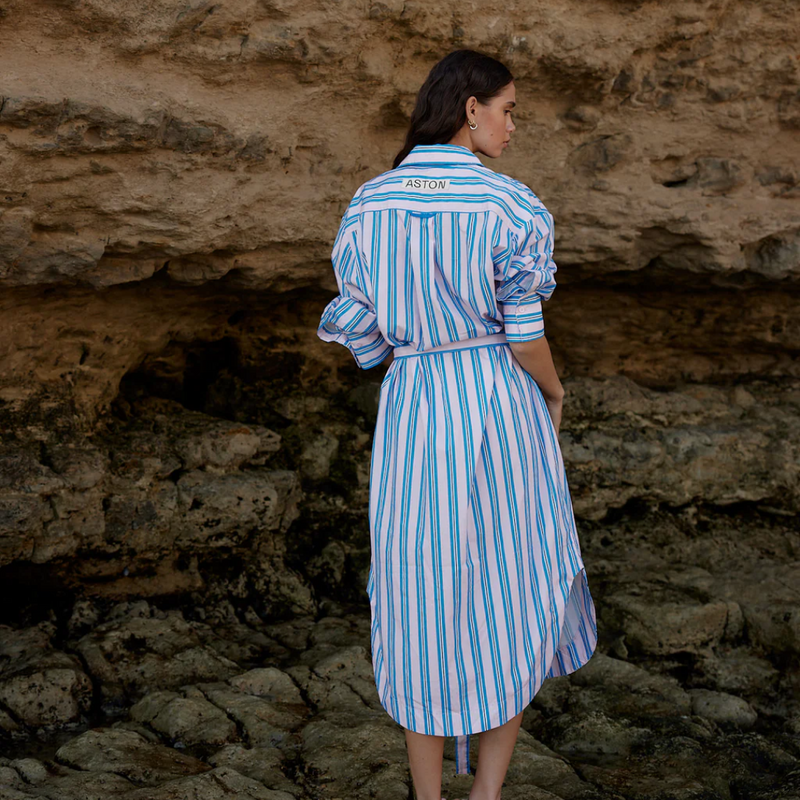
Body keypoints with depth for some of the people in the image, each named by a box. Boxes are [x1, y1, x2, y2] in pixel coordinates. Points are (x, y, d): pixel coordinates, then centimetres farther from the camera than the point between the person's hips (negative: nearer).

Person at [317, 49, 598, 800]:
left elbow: (357, 332, 0)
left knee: (422, 596, 14)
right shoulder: (510, 206, -13)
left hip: (411, 407, 3)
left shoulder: (368, 204, -3)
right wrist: (554, 393, 8)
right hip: (501, 401, -2)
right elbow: (526, 338, -12)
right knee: (514, 593, 15)